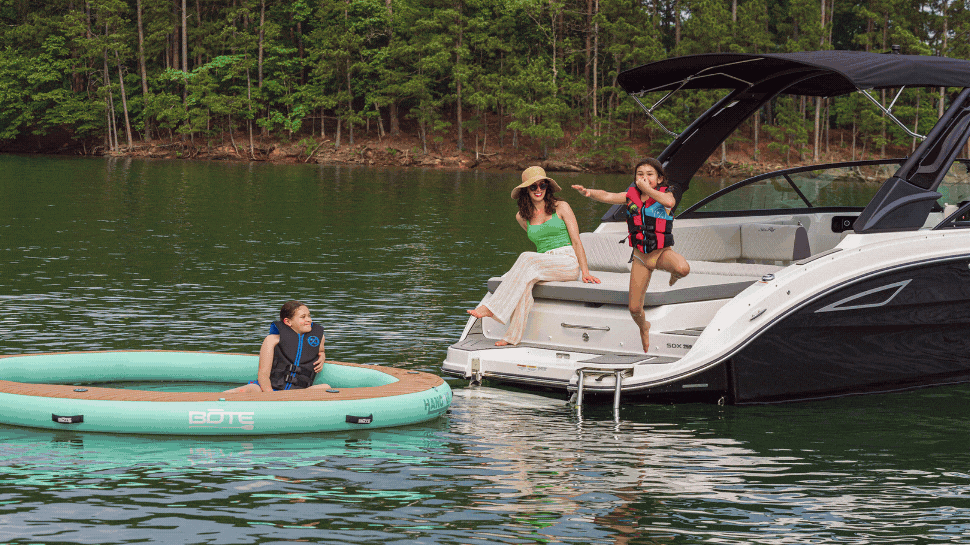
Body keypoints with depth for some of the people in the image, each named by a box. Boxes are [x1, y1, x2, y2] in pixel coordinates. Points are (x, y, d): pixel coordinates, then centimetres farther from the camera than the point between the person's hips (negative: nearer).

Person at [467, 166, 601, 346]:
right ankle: (513, 335, -40)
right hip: (543, 266, 3)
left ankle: (492, 308, -36)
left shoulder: (561, 207, 5)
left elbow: (576, 241, 1)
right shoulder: (522, 217, 15)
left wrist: (585, 272, -8)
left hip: (569, 264, -3)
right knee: (525, 281, -34)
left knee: (527, 259, -31)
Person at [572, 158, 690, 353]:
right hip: (640, 256, 3)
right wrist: (588, 192, -33)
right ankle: (644, 327, 40)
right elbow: (607, 197, -14)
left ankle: (674, 274, 2)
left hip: (662, 252, -3)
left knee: (683, 269, -38)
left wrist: (647, 189, -26)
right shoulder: (631, 196, -2)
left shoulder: (664, 194, -11)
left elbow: (670, 202, -35)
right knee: (635, 309, 2)